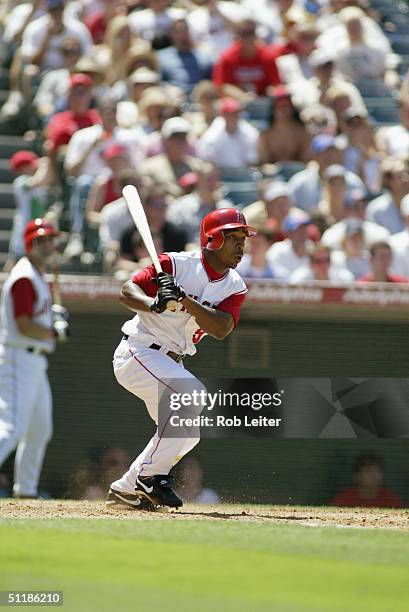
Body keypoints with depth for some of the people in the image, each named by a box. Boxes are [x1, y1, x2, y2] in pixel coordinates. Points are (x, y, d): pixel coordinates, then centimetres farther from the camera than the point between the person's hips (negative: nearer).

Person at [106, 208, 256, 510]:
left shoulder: (234, 287, 2)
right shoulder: (177, 264, -13)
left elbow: (221, 329, -15)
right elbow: (128, 291, -15)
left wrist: (185, 299, -28)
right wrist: (154, 303, -35)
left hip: (169, 362, 8)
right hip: (137, 352, -8)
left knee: (186, 436, 12)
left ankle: (127, 488, 25)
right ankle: (151, 475, -19)